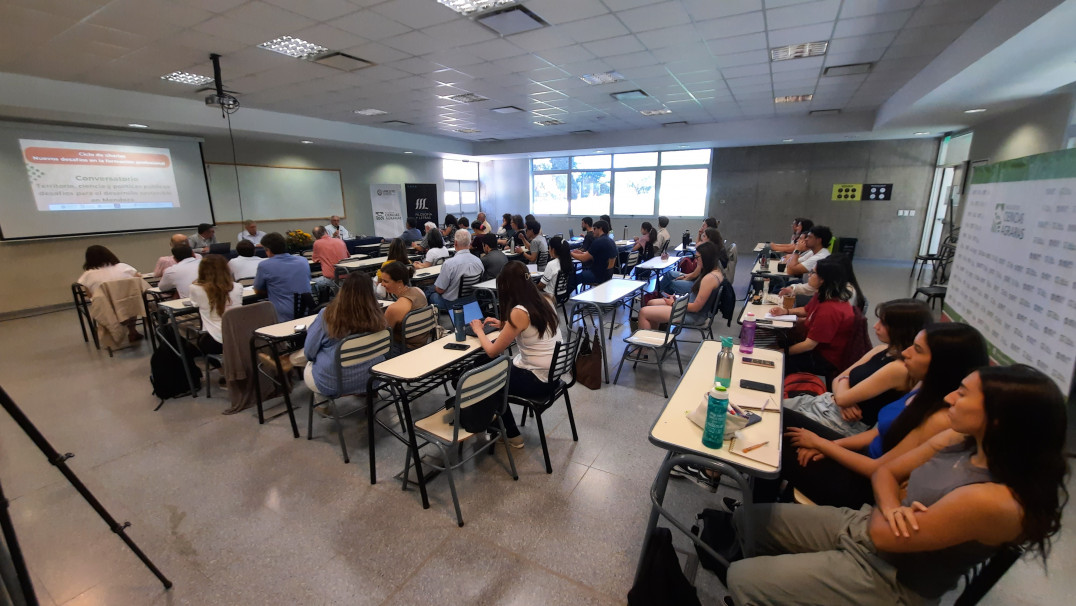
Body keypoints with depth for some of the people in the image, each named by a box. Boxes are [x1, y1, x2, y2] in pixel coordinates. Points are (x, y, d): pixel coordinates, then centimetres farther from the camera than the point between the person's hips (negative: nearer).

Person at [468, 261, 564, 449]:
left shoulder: (519, 312, -22)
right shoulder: (544, 302, 0)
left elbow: (492, 352, -14)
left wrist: (479, 330, 3)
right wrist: (504, 325, 13)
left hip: (539, 380, -8)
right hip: (552, 373, 8)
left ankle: (512, 435, 30)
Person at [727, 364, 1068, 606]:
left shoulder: (992, 501, -30)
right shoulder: (960, 440, -4)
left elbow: (883, 536, -24)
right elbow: (885, 473, 6)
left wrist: (892, 511, -2)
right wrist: (892, 508, -16)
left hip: (887, 578, -7)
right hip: (860, 526, 8)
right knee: (748, 518, 8)